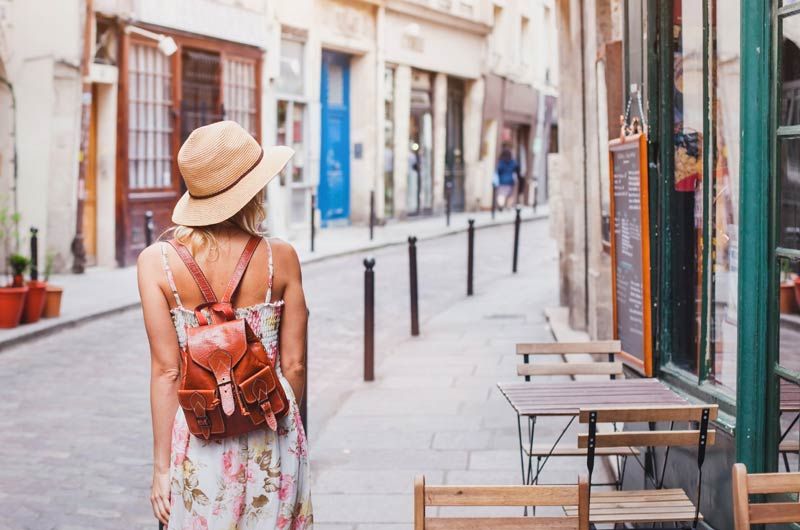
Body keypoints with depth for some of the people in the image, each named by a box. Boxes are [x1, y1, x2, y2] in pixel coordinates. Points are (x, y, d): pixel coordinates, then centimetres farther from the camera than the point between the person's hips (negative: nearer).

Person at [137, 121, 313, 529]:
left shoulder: (157, 261, -8)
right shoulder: (281, 258, -6)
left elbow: (166, 371, -8)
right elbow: (293, 365, 0)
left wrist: (162, 465, -1)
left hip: (198, 434, 0)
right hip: (272, 438, 0)